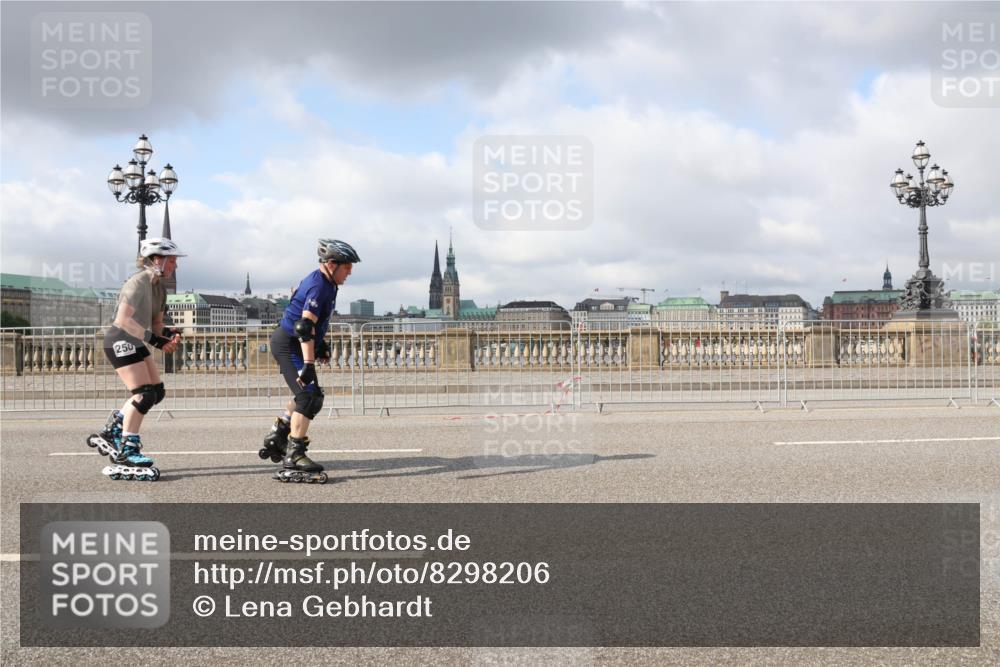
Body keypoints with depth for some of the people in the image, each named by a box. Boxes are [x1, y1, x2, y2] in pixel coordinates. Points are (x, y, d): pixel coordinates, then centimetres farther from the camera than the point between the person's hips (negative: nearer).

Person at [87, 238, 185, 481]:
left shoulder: (159, 287, 10)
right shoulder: (138, 282, -18)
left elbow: (156, 322, 14)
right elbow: (123, 320, -28)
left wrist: (169, 333, -8)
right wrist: (154, 339, -31)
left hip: (135, 343, 10)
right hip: (120, 342, -10)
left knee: (157, 391, 7)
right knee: (144, 394, -15)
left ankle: (109, 433, 17)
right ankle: (127, 452, -9)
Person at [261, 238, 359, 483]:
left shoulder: (326, 283, 9)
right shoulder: (319, 286, -22)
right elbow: (304, 326, -31)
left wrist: (320, 344, 22)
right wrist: (309, 364, -35)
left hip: (291, 342, 11)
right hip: (288, 344, -11)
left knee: (307, 395, 20)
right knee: (309, 395, -17)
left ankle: (276, 438, 31)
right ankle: (293, 457, -19)